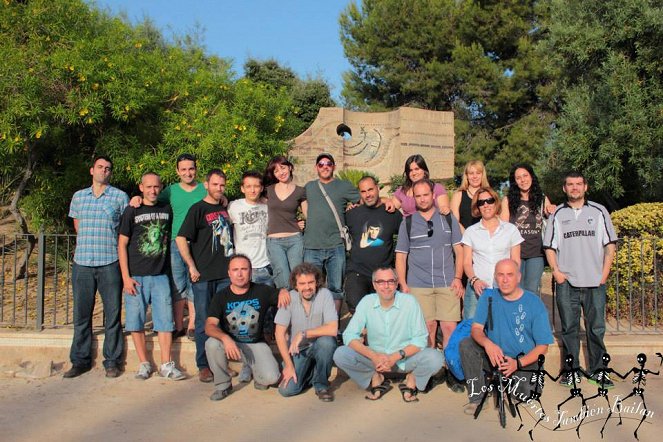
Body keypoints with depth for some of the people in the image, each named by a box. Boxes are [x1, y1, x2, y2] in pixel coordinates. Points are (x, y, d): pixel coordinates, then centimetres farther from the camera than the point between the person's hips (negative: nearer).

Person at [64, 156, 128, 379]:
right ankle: (80, 360, 18)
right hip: (82, 262, 3)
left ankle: (112, 361, 11)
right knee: (81, 314, 8)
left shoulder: (120, 197, 1)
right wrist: (89, 241, 14)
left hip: (110, 263, -3)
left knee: (112, 314, 2)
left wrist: (107, 242, 5)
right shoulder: (78, 197, 12)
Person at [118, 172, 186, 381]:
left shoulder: (167, 210, 8)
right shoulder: (132, 211, -1)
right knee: (136, 321, 3)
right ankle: (144, 364, 15)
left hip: (160, 275, 2)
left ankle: (166, 365, 8)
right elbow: (122, 244, -2)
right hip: (136, 276, -2)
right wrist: (126, 277, -9)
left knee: (165, 320, 1)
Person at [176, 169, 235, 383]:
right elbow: (181, 239, -9)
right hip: (204, 276, -5)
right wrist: (192, 267, -14)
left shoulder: (226, 208, 13)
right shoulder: (198, 209, -4)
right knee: (204, 321, 2)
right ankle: (203, 366, 11)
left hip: (225, 274, 5)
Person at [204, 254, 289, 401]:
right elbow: (209, 326, -16)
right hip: (230, 343, 0)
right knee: (212, 344, -32)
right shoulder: (220, 297, -5)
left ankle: (252, 369, 14)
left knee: (271, 378, -24)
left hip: (256, 344, 0)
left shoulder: (262, 291, -3)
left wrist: (283, 291, -19)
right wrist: (225, 338, -37)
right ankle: (222, 385, -7)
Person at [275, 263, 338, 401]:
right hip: (297, 350, 1)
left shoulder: (325, 295, -15)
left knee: (326, 341, -35)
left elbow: (333, 329, -25)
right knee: (286, 390, -17)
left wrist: (303, 334, -24)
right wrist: (288, 365, -13)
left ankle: (321, 383, -8)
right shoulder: (289, 298, -10)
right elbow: (280, 333, -8)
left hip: (319, 347, -1)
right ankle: (309, 372, 17)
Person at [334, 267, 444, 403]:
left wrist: (396, 357, -25)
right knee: (340, 355, -21)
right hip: (375, 357, 2)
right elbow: (349, 335, -10)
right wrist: (373, 356, -25)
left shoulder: (409, 302, -12)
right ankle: (376, 378, 4)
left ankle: (412, 379, 4)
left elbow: (420, 339, -11)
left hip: (406, 358, -1)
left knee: (435, 358, -29)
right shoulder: (367, 302, -8)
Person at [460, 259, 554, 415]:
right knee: (466, 345, -23)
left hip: (524, 361, -2)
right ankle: (477, 398, -14)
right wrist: (487, 343, -30)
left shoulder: (534, 303, -8)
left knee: (524, 394, -29)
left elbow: (542, 346, -7)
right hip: (494, 358, 2)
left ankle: (517, 381, 8)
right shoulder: (488, 297, 0)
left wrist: (518, 363, -22)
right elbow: (476, 328, -6)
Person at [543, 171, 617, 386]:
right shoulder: (557, 215, 9)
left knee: (596, 328, 3)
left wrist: (605, 273, -2)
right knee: (569, 328, 5)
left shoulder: (599, 211, 7)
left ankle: (597, 370, 15)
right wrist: (556, 271, -4)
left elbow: (610, 244, 7)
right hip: (566, 282, 0)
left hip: (595, 282, 0)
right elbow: (549, 247, 8)